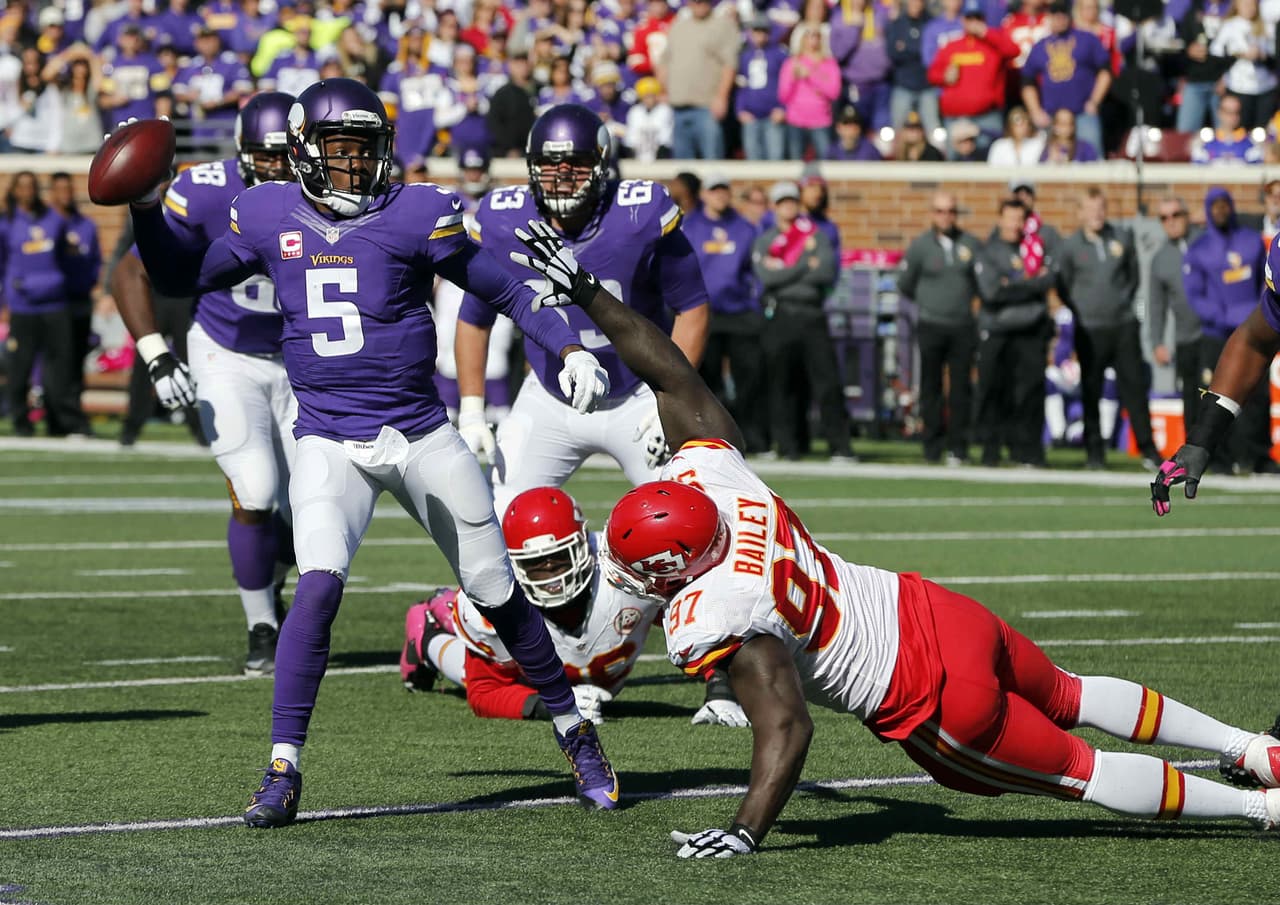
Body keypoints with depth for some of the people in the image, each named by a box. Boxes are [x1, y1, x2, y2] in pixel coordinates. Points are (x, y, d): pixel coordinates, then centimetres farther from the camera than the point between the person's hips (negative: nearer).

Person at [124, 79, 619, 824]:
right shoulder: (270, 218, 2)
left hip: (423, 437, 0)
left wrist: (570, 346, -12)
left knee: (498, 592, 8)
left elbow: (503, 289, 0)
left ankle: (574, 732, 29)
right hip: (330, 444, 0)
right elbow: (182, 276, 15)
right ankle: (283, 771, -17)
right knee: (319, 585, -23)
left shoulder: (416, 215, -6)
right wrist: (145, 209, 1)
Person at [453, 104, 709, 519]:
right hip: (549, 402, 2)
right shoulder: (501, 223, -14)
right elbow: (474, 319, 2)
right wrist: (471, 412, -3)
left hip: (637, 399, -2)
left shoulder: (643, 215, -20)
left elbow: (692, 308, -8)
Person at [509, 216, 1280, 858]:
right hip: (936, 614, 7)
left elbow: (789, 729, -31)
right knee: (1070, 699, 30)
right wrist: (587, 293, 1)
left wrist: (746, 833, -28)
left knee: (1078, 771, 13)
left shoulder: (712, 621, -29)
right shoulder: (710, 474, -10)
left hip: (934, 700, -7)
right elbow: (672, 372, -2)